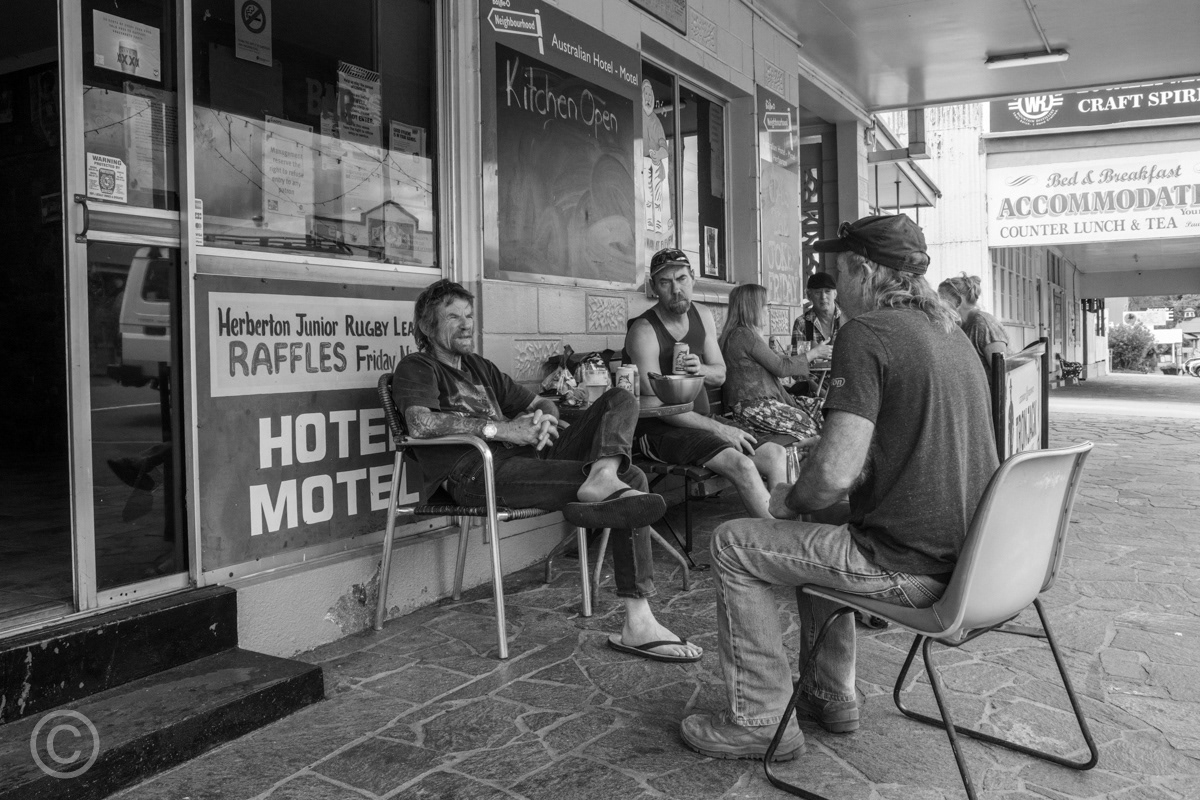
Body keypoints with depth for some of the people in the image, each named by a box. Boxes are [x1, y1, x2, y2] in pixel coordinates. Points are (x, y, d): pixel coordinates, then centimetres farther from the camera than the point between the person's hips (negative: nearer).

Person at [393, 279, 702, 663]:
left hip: (524, 459, 8)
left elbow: (542, 403, 30)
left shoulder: (479, 367, 32)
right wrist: (503, 429, -17)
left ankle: (602, 479, -30)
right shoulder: (416, 368, 8)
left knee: (621, 399, -8)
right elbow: (420, 422, -14)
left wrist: (542, 417, 4)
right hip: (477, 473, -8)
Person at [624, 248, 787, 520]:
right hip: (660, 430, -8)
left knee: (776, 455, -7)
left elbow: (720, 374, 15)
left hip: (700, 423, 8)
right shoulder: (644, 331, -15)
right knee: (741, 465, -27)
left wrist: (701, 370, -11)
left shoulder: (702, 316, 9)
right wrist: (719, 429, -21)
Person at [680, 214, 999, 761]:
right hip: (967, 555, 9)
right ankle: (830, 696, 34)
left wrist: (790, 500, -3)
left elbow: (834, 473, -26)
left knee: (732, 545, 4)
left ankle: (761, 722, 12)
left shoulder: (865, 333, -16)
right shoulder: (951, 334, 12)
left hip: (910, 566, -9)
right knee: (819, 533, 31)